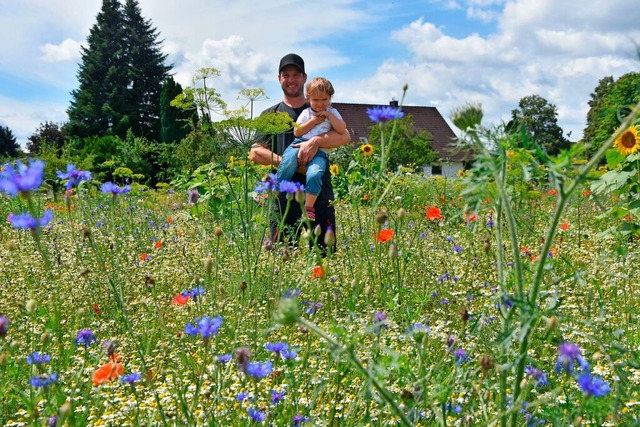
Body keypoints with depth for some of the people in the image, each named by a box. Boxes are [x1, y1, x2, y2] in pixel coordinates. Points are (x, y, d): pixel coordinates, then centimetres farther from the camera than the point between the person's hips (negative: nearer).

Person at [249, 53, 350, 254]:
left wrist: (316, 141, -22)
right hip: (283, 197, 0)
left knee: (325, 254, -1)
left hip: (319, 194, 0)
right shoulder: (270, 115, 16)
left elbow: (344, 136, -3)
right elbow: (255, 153, 5)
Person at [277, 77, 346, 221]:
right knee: (286, 166, -27)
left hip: (319, 150, -1)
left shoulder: (332, 113, 19)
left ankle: (309, 207, -21)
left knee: (314, 174, -29)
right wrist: (313, 121, 1)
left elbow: (342, 130, 4)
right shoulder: (306, 113, 17)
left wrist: (329, 116, -1)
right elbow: (297, 132, 6)